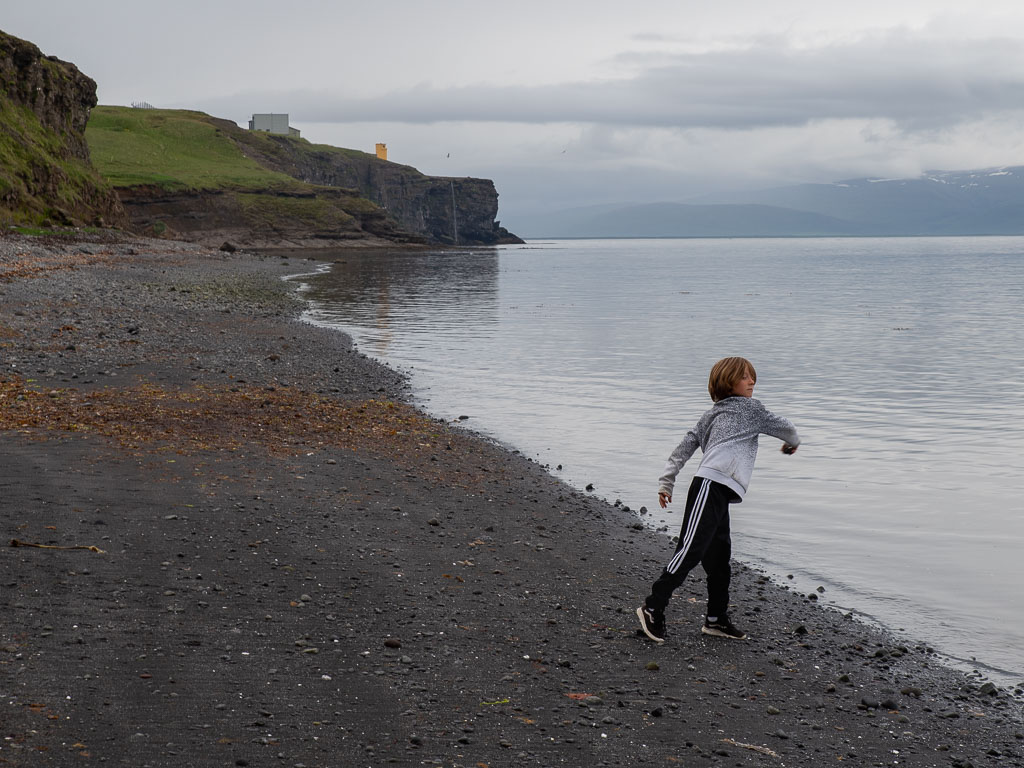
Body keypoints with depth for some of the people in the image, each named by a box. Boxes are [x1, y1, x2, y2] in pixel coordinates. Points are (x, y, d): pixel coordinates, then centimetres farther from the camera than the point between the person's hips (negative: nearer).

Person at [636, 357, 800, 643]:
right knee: (691, 550, -13)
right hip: (712, 487, -9)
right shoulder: (749, 407, 7)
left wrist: (666, 482, 17)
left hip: (718, 493, 9)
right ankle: (653, 607, -13)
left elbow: (684, 447, 18)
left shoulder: (711, 415, 25)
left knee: (720, 557, 12)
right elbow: (784, 428, 15)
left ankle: (716, 619, 17)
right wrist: (792, 442, 38)